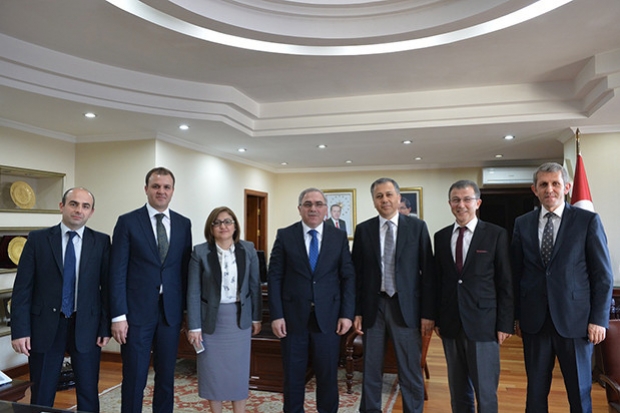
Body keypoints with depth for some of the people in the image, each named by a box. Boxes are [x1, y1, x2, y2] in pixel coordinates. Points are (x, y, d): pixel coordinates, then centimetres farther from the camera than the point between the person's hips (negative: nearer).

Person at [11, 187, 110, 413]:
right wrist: (20, 330, -8)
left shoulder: (101, 241, -1)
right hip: (45, 326, 0)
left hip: (86, 326, 0)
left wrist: (106, 326, -5)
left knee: (88, 393, 11)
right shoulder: (37, 239, -1)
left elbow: (107, 286, -1)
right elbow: (22, 288, -3)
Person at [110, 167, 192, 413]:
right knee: (134, 378, 6)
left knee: (166, 376, 13)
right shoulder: (128, 222, -3)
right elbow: (118, 272, -6)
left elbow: (185, 269, 8)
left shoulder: (183, 224, 6)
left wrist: (187, 310, 6)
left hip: (171, 312, 3)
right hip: (137, 312, -3)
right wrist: (118, 316, -10)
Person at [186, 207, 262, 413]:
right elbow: (193, 292, -7)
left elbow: (255, 285, 3)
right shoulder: (200, 252, -8)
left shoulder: (248, 250, -3)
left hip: (239, 318, 1)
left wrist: (256, 317, 5)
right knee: (212, 371, 10)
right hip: (212, 318, -1)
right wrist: (194, 326, -9)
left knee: (239, 370, 11)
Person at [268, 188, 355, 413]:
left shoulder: (339, 237, 3)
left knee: (328, 373, 10)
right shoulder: (285, 236, 0)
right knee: (293, 374, 12)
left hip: (328, 316, 1)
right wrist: (276, 315, -7)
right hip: (293, 316, 0)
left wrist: (347, 314, -4)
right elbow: (274, 277, -2)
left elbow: (348, 277, 3)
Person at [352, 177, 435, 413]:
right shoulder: (363, 230, 3)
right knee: (370, 371, 13)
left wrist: (428, 313, -5)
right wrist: (357, 311, 0)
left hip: (406, 307, -1)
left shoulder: (417, 227, 0)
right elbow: (357, 273, 4)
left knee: (410, 373, 8)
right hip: (373, 307, 2)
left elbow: (427, 272, -1)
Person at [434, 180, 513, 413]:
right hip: (450, 324, 4)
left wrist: (505, 323, -6)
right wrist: (437, 318, 8)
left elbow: (505, 283, -3)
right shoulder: (441, 237, 7)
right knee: (458, 389, 15)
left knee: (485, 390, 4)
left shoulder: (496, 235, -3)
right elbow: (438, 280, 10)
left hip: (483, 323, -3)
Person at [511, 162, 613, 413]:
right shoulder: (522, 224, 5)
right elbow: (517, 273, 7)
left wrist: (599, 319, -6)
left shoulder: (588, 221, -2)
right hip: (534, 321, 2)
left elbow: (603, 275, -2)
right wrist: (517, 315, 7)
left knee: (579, 391, 12)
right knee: (536, 390, 12)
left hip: (575, 320, -2)